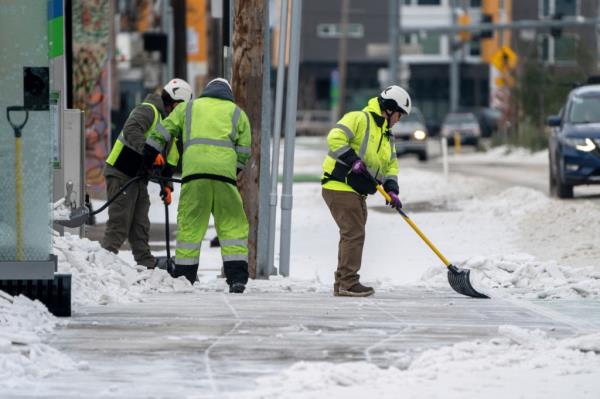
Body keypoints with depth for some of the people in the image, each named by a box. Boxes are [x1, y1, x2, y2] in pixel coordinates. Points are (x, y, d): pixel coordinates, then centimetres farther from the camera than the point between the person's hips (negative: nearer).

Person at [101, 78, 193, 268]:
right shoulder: (148, 110, -12)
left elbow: (167, 161, 19)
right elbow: (131, 129, -32)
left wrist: (166, 185, 7)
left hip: (140, 179, 9)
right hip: (121, 174, -9)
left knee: (140, 225, 11)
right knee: (119, 223, -11)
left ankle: (147, 266, 14)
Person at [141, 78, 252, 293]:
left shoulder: (188, 107, 24)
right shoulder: (237, 113, 23)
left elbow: (161, 133, 21)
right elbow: (244, 152, 17)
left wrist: (146, 159, 28)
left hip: (193, 170, 0)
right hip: (224, 171, 0)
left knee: (189, 224, 6)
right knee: (233, 226, 3)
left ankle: (183, 274, 8)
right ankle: (237, 277, -6)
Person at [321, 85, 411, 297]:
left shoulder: (387, 136, 19)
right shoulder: (358, 119, -10)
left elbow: (390, 166, 17)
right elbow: (335, 138, -21)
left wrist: (392, 190, 1)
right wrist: (353, 160, -25)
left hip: (357, 192, 10)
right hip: (339, 186, -10)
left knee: (353, 236, 14)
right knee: (354, 233, -13)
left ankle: (343, 283, 22)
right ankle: (348, 283, -11)